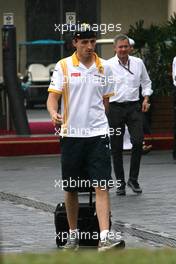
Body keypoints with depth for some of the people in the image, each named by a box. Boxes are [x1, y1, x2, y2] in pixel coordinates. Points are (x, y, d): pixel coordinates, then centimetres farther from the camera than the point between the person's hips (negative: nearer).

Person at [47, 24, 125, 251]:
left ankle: (105, 238, -17)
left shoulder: (104, 68, 7)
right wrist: (54, 113, -23)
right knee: (71, 189, 8)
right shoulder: (63, 66, 0)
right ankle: (73, 235, 23)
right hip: (71, 134, -1)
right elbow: (53, 96, -4)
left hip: (98, 134, 1)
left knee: (102, 187, -10)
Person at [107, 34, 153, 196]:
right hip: (115, 108, -1)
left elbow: (146, 82, 19)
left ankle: (133, 179, 2)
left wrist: (146, 99, 6)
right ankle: (120, 183, 12)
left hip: (134, 107, 2)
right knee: (116, 147, 2)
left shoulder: (138, 63, 8)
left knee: (138, 141, -12)